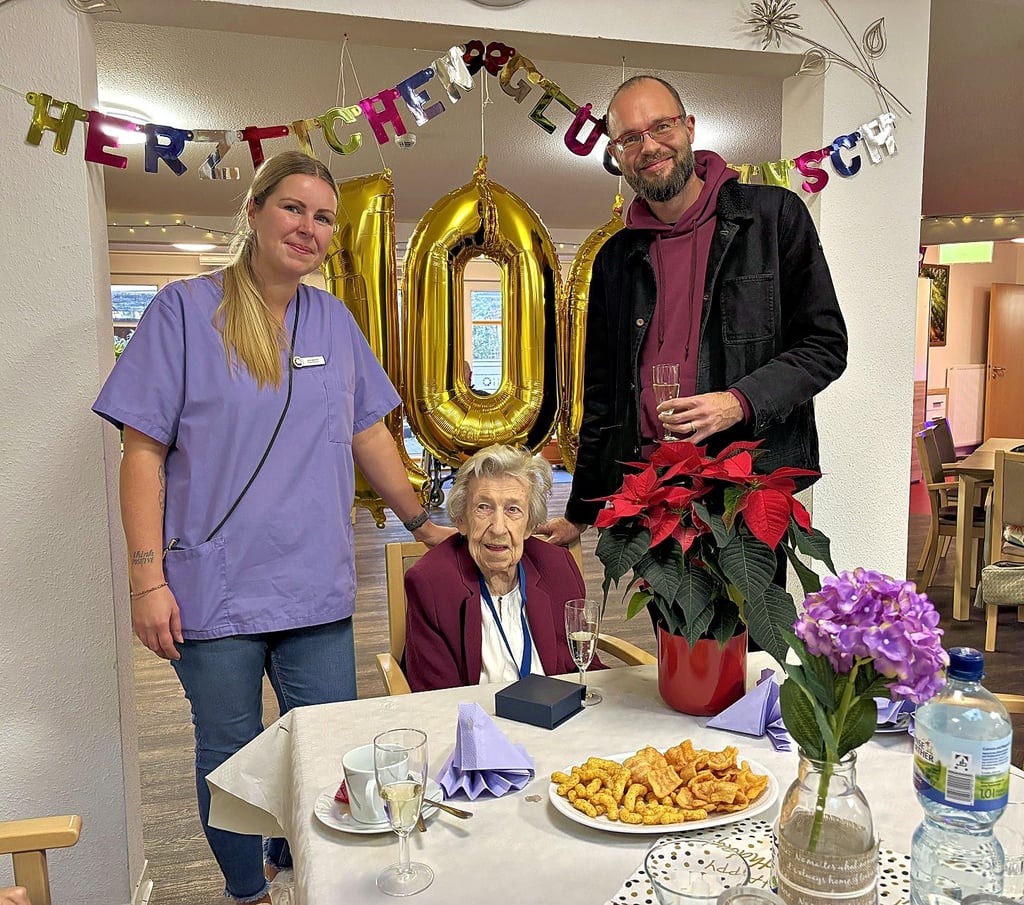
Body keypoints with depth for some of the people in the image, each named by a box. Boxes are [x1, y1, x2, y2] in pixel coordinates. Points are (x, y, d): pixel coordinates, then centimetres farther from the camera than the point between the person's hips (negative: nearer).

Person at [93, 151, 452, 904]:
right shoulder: (186, 310, -4)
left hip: (318, 589, 4)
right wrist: (148, 579, -12)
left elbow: (369, 433, 15)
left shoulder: (335, 320, 8)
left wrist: (419, 521, 14)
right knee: (231, 759, 12)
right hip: (215, 589, -3)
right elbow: (144, 452, -7)